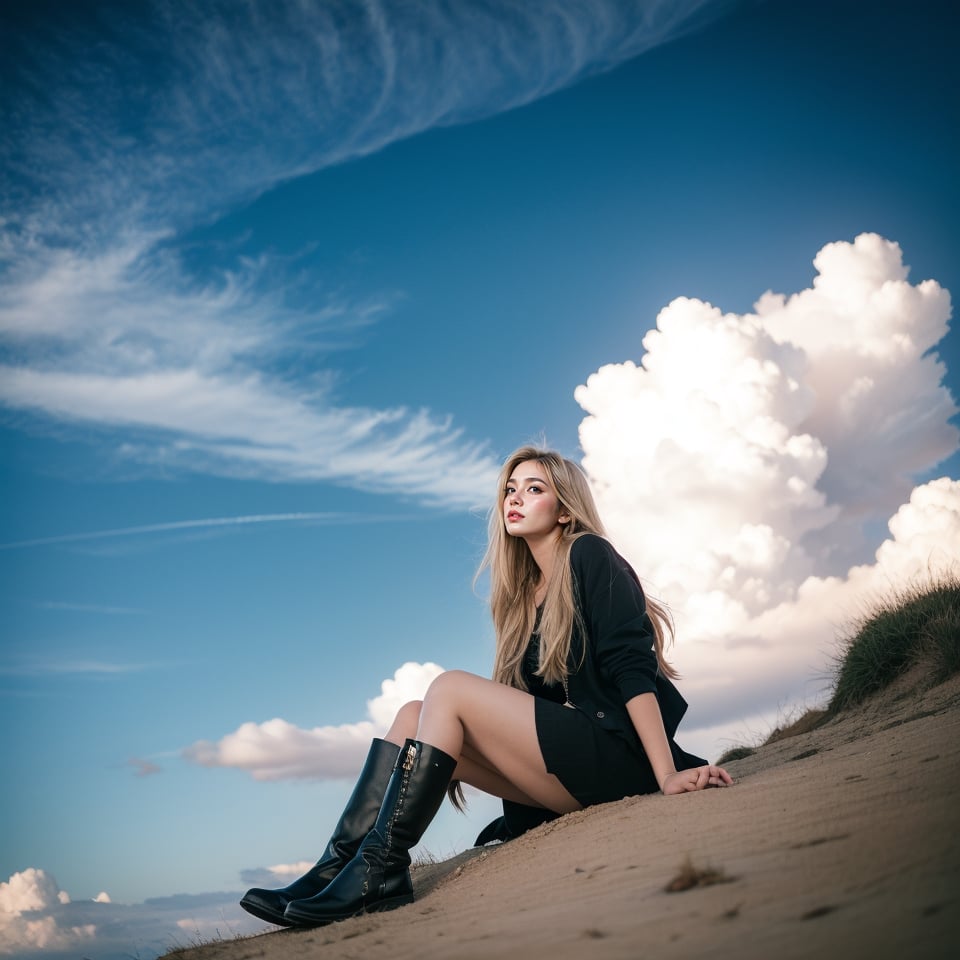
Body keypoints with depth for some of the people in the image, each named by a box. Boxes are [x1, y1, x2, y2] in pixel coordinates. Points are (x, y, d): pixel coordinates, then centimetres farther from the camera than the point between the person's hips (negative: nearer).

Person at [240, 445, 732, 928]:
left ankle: (381, 871, -20)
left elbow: (631, 665, -14)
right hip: (564, 771, 7)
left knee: (450, 688, -17)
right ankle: (337, 867, -13)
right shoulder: (524, 593, 17)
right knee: (414, 716, -3)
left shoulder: (590, 556, -4)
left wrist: (666, 773, -21)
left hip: (616, 754, -7)